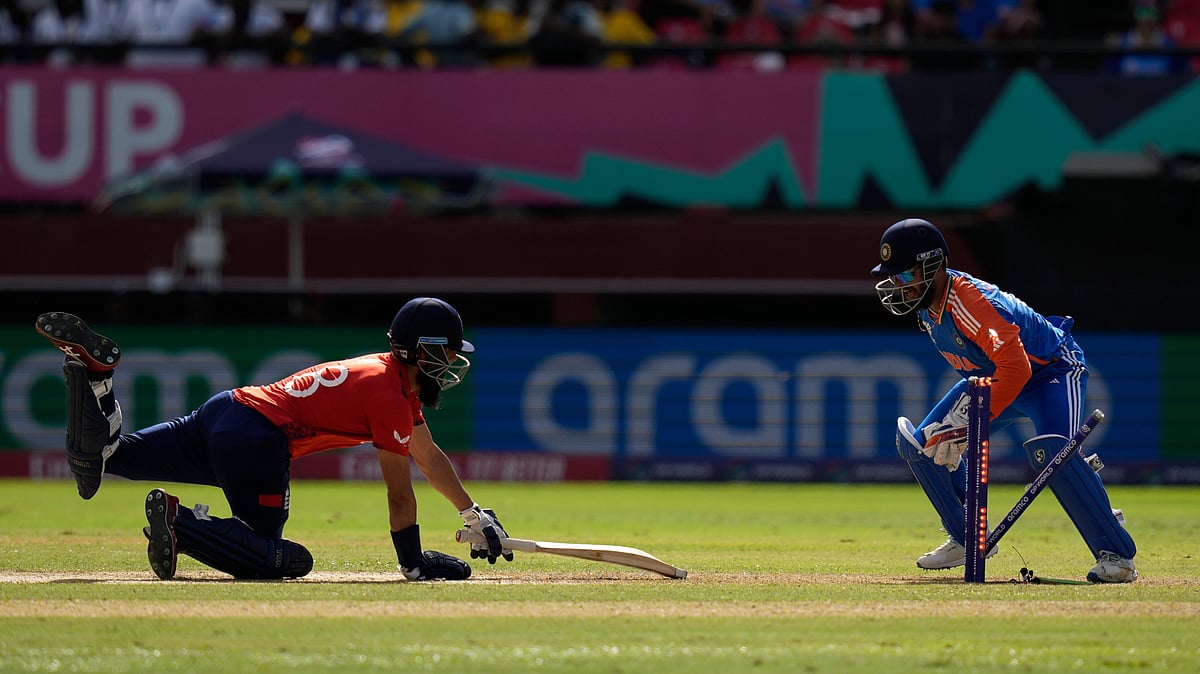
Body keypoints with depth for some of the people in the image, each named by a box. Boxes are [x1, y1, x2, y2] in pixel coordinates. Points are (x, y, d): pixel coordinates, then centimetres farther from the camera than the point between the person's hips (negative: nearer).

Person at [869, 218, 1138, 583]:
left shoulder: (971, 301, -35)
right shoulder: (926, 303, -7)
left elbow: (1016, 368, -40)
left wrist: (969, 425, -37)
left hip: (1053, 370, -9)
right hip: (989, 376, 9)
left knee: (1051, 450, -35)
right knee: (921, 442, 1)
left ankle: (1116, 553, -27)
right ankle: (966, 540, 15)